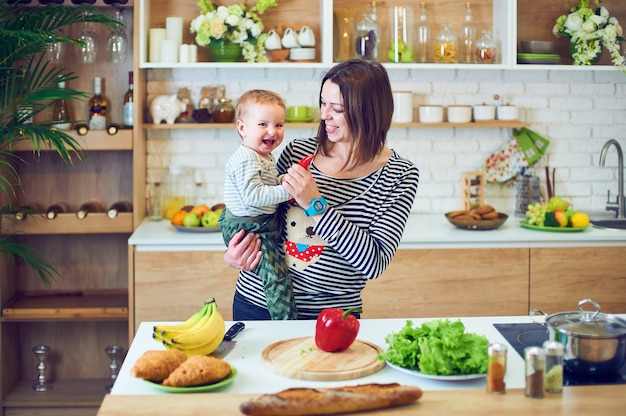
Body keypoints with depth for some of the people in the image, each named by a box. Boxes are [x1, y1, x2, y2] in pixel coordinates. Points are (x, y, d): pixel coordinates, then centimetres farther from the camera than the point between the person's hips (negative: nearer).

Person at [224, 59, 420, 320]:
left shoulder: (399, 176, -10)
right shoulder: (297, 151, -2)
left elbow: (374, 263, -20)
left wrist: (316, 205, -26)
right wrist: (237, 252, -6)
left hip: (331, 317, -3)